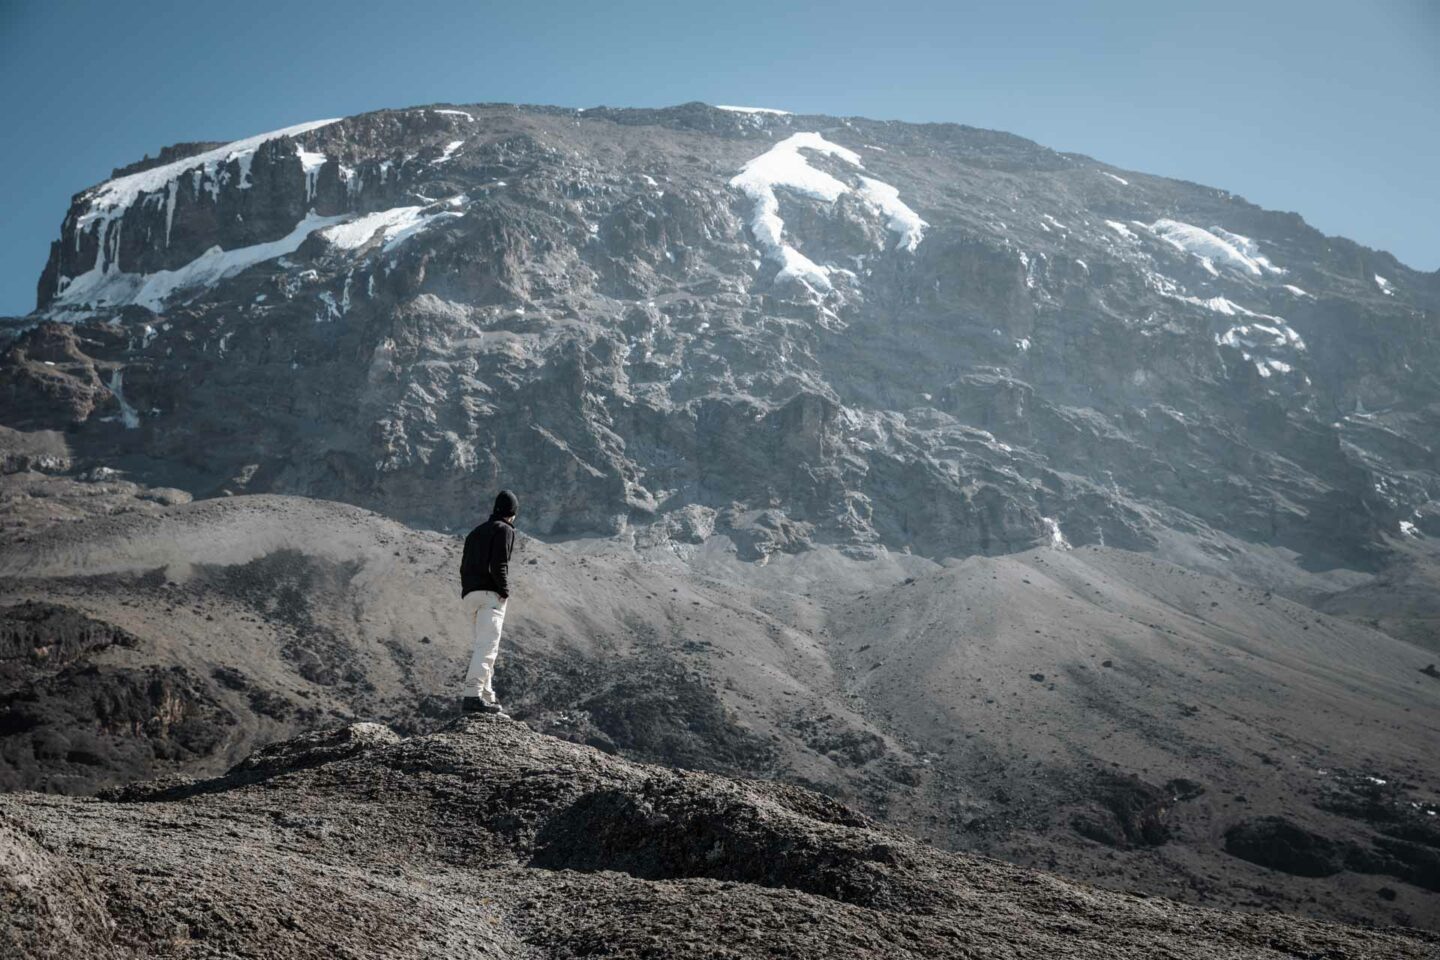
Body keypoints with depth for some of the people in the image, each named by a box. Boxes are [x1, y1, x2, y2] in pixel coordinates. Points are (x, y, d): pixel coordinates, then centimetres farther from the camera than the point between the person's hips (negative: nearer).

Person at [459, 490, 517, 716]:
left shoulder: (476, 532, 26)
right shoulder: (504, 530, 1)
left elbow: (464, 567, 19)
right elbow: (499, 565, -12)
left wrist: (469, 591, 13)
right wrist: (505, 591, -6)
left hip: (469, 594, 8)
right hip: (490, 594, -8)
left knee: (484, 647, 14)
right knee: (487, 646, -16)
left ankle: (487, 697, 11)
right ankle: (473, 695, -28)